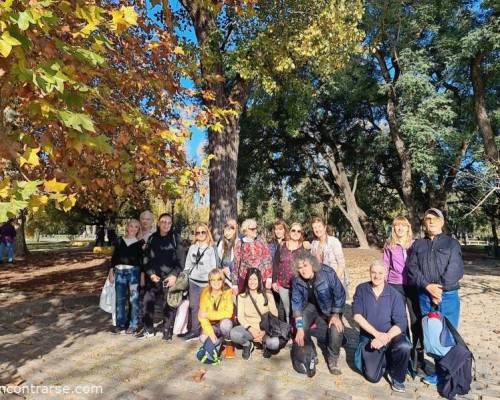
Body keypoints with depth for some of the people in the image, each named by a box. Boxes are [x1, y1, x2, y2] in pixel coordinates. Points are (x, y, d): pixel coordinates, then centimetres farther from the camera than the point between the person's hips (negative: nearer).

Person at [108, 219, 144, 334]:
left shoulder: (140, 242, 1)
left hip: (134, 271, -2)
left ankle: (133, 325, 11)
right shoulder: (120, 240, 8)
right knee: (120, 299, 7)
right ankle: (120, 324, 21)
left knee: (134, 299, 1)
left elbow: (143, 260, 0)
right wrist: (111, 271, 5)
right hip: (119, 272, 3)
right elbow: (114, 256, 10)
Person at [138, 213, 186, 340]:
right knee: (148, 302, 5)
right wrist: (151, 274, -4)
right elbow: (146, 258, 8)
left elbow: (181, 259, -4)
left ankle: (167, 330, 17)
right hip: (154, 277, 3)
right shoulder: (152, 238, 7)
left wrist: (174, 275, -12)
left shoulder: (175, 238, -2)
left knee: (169, 305, 0)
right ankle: (148, 329, 21)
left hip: (170, 278, -3)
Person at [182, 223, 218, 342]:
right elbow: (188, 265, 16)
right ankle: (195, 330, 16)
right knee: (194, 306, 6)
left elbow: (213, 266, -2)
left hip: (206, 282, -4)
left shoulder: (211, 248, 0)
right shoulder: (192, 248, 12)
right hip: (193, 281, 4)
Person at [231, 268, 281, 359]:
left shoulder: (268, 296, 4)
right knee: (234, 333, -32)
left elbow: (275, 316, -1)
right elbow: (240, 316, -3)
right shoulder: (241, 297, 5)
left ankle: (265, 344, 5)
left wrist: (265, 331, -17)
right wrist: (251, 329, -22)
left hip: (265, 329, 0)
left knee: (275, 343, -33)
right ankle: (248, 345, 2)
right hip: (248, 329, 1)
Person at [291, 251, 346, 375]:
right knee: (302, 327, -16)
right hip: (311, 305, 3)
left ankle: (332, 359, 3)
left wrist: (335, 315, -17)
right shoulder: (296, 279, -22)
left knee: (337, 329, -24)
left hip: (330, 307, -2)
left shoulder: (327, 273, -32)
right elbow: (296, 302, -16)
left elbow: (340, 294, -19)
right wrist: (299, 328, -20)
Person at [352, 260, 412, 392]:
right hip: (369, 337, 0)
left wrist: (385, 338, -29)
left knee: (404, 347, -32)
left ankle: (397, 378, -2)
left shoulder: (394, 295, -9)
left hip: (390, 334, 0)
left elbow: (401, 324, -14)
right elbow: (357, 315, -14)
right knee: (373, 376, -12)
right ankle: (385, 359, 22)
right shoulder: (361, 289, -7)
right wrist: (377, 334, -22)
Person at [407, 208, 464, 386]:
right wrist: (428, 286, -13)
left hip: (448, 296, -2)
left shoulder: (452, 243, 4)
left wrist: (440, 289, -13)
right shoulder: (418, 245, 11)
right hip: (424, 296, 2)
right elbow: (411, 268, 0)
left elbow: (455, 270, -7)